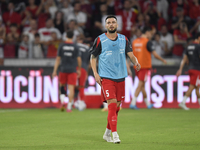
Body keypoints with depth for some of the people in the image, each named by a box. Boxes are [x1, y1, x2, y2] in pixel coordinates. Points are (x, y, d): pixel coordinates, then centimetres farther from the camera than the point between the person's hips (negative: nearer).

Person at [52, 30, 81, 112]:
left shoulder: (61, 46, 0)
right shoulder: (75, 47, -2)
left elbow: (58, 59, 1)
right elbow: (79, 59, 1)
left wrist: (55, 71, 4)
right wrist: (79, 69, 16)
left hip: (63, 69, 1)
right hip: (72, 70, -1)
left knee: (62, 86, 19)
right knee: (71, 88, -1)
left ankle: (62, 101, -2)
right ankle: (69, 107, -5)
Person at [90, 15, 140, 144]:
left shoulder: (124, 39, 8)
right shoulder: (100, 40, -1)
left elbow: (130, 54, 4)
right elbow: (93, 57, 5)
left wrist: (136, 62, -19)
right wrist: (95, 73, -6)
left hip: (120, 77, 4)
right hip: (106, 77, -4)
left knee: (117, 107, 8)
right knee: (112, 104, -16)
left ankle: (107, 133, 24)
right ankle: (114, 134, -17)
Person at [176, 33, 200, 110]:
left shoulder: (189, 47, 12)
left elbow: (184, 59, 11)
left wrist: (180, 69, 11)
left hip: (191, 69, 8)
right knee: (192, 86, -8)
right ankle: (183, 102, -14)